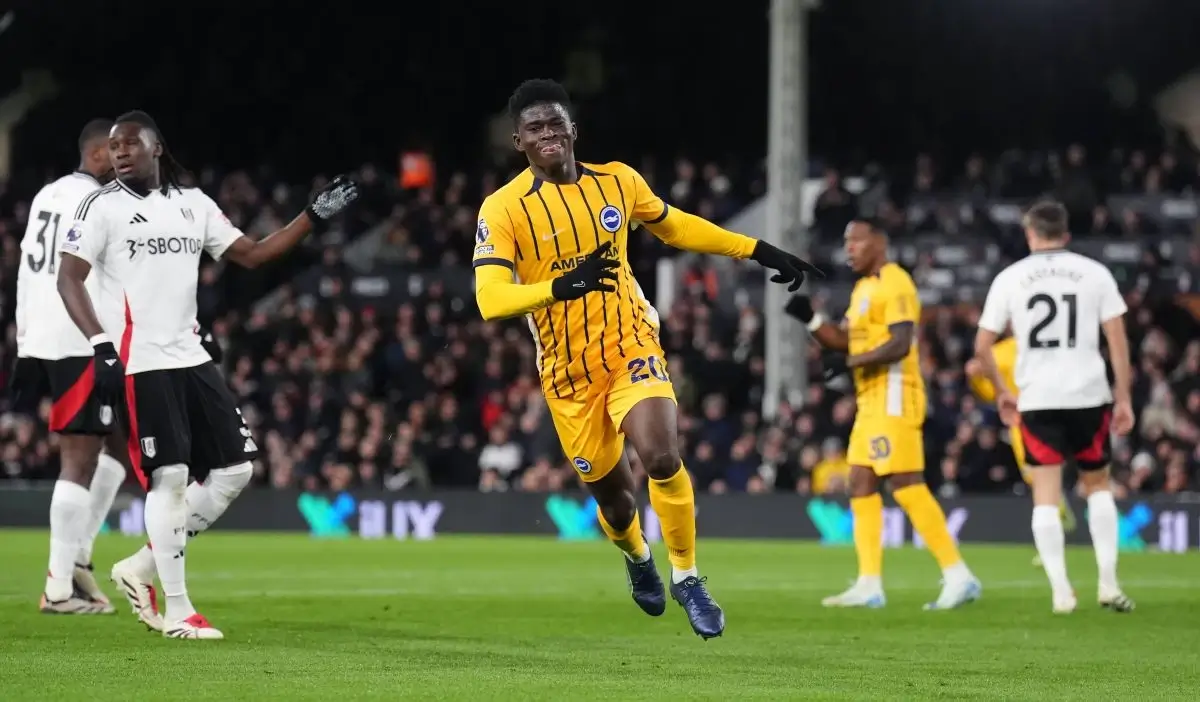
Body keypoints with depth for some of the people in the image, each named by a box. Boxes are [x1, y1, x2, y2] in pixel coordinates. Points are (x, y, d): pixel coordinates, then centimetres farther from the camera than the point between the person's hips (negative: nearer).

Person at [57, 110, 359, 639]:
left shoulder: (192, 204, 14)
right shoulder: (103, 207, -3)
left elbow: (251, 254, 17)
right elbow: (69, 279, -7)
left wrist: (314, 217, 10)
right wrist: (101, 346, -20)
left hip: (191, 358, 7)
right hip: (140, 363, -7)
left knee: (234, 469, 4)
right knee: (170, 477, -11)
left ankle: (144, 566, 14)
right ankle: (177, 611, -2)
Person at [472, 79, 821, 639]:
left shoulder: (617, 182, -1)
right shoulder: (503, 209, -13)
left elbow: (675, 227, 17)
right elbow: (490, 299, -23)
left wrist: (759, 252, 15)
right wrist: (562, 285, -40)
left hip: (631, 347, 1)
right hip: (568, 372, -1)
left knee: (662, 456, -23)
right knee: (611, 491, 10)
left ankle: (686, 576, -1)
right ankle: (637, 557, 47)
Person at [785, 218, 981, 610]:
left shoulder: (894, 285, -12)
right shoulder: (863, 288, 19)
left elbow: (900, 344, -22)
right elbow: (845, 340, 22)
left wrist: (848, 362, -18)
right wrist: (810, 319, 8)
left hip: (894, 399, -11)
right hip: (871, 401, 11)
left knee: (907, 487, -14)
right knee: (860, 487, 8)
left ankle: (958, 575, -12)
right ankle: (869, 584, 10)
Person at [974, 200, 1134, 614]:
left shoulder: (1010, 278, 3)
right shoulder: (1094, 273, 3)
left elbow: (982, 347, 4)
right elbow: (1117, 339, -1)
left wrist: (1002, 391, 19)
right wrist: (1123, 399, 5)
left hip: (1037, 399, 0)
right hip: (1089, 395, 0)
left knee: (1046, 494, 3)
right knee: (1098, 485, 16)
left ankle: (1061, 591, -5)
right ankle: (1108, 584, 8)